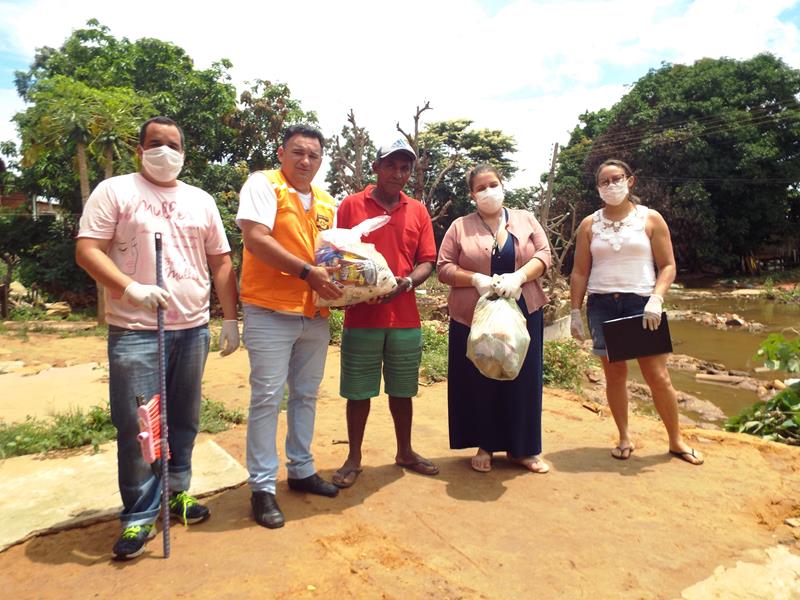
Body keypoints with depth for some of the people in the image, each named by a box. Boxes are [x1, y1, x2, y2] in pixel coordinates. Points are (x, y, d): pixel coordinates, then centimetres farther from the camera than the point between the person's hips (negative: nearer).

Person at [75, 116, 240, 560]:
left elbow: (221, 262, 12)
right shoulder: (114, 191, 2)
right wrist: (131, 288, -23)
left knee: (184, 420, 13)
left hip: (193, 328, 4)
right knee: (136, 425, -1)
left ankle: (176, 492, 31)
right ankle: (139, 517, 14)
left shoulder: (201, 201, 13)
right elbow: (87, 251, -6)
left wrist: (230, 318, 6)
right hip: (135, 330, -3)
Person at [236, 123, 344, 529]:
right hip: (270, 311, -7)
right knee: (267, 398, -1)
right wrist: (307, 271, -21)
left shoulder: (327, 203, 16)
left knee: (306, 395, 15)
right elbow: (255, 238, -17)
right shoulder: (262, 184, -3)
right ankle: (262, 486, 12)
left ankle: (301, 470, 30)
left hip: (315, 314, 7)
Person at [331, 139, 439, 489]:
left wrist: (407, 282, -13)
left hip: (404, 316, 3)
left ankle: (405, 452, 31)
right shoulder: (351, 205, 2)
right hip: (361, 316, -2)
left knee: (402, 389, 14)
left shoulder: (418, 211, 10)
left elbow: (426, 261, 6)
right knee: (358, 390, 7)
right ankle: (354, 458, 23)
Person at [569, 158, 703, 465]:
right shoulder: (589, 224, 7)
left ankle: (676, 440, 18)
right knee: (614, 374, 6)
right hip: (602, 305, 2)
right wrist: (575, 311, 1)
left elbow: (667, 266, 2)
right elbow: (580, 272, 7)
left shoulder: (650, 219, 4)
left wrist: (656, 299, -13)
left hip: (641, 303, -1)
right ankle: (625, 438, 20)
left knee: (658, 376, -1)